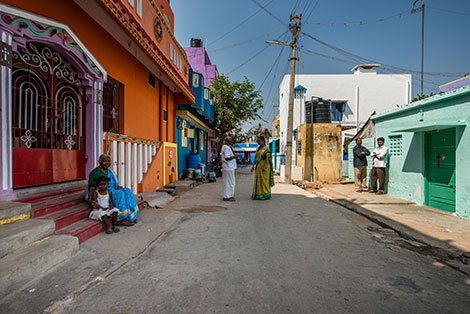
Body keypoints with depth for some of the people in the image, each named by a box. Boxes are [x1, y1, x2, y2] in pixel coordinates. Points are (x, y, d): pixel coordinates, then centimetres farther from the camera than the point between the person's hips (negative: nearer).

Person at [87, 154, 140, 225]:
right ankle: (122, 219, -28)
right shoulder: (95, 172, -8)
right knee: (120, 194, -30)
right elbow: (92, 187, -16)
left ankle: (130, 216, -20)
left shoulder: (110, 171, 15)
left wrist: (117, 187, -4)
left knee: (127, 191, -16)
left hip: (112, 190, 8)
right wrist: (91, 198, -31)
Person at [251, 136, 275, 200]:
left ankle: (265, 194, 5)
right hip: (258, 166, 8)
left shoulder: (266, 149, -9)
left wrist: (265, 166, -25)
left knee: (264, 180, -3)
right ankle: (258, 194, 16)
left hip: (264, 166, -8)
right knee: (258, 180, 9)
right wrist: (253, 166, 14)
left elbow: (267, 158, -17)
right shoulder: (258, 148, 15)